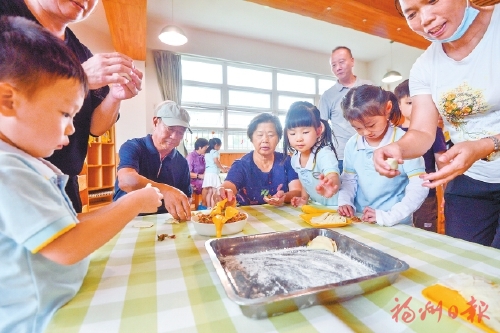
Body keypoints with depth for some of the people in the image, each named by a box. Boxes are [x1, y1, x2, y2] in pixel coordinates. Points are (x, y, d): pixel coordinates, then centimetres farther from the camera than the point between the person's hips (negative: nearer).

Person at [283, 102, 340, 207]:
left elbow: (333, 176, -42)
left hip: (335, 206, -3)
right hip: (316, 206, 3)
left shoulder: (325, 154, -23)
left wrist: (331, 183, -62)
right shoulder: (295, 158, -5)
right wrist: (304, 198, 0)